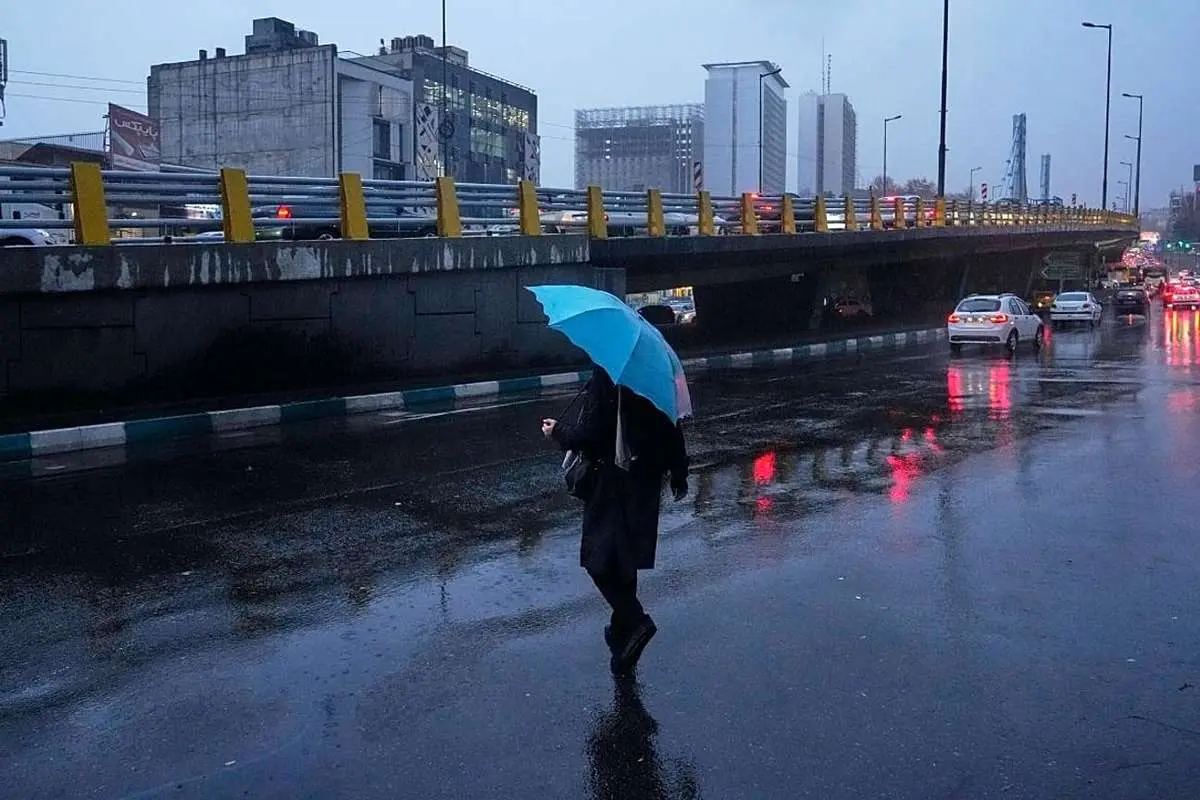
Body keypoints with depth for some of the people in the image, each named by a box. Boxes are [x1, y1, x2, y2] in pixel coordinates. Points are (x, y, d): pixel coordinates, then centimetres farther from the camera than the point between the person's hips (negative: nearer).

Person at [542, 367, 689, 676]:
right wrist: (678, 471, 19)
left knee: (599, 559, 2)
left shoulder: (605, 376, -18)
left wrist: (557, 431, 1)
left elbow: (588, 433, -19)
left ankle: (634, 619, -12)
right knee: (624, 555, 18)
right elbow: (672, 426, 8)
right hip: (645, 479, 7)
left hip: (611, 480, -7)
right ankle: (624, 627, 28)